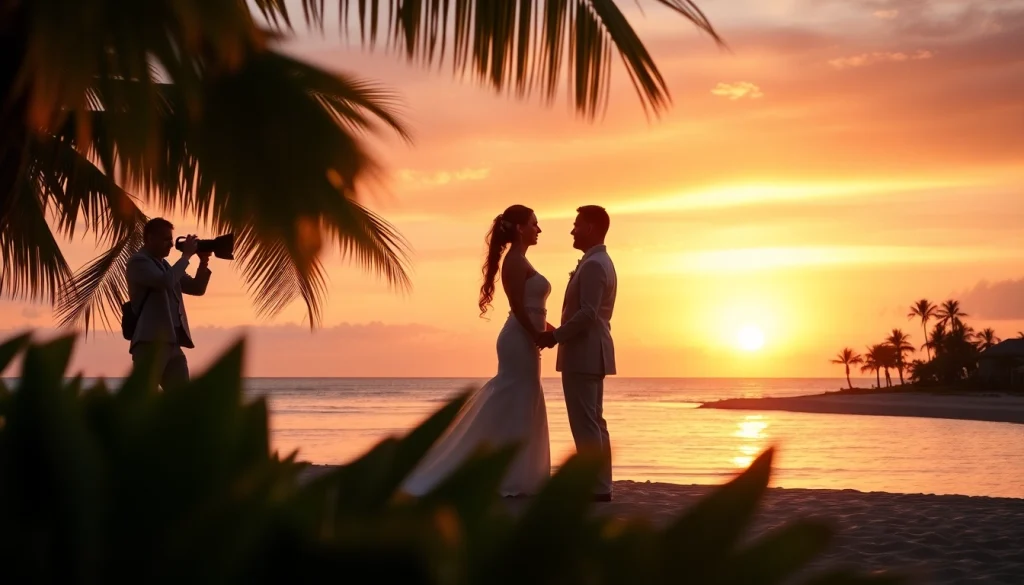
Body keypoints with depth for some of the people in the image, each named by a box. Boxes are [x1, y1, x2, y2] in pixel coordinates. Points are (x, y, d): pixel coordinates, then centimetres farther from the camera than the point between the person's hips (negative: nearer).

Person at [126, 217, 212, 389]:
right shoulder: (138, 262, -4)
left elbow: (197, 289, 21)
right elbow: (166, 281, -21)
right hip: (151, 342, -9)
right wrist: (186, 255, -12)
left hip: (172, 343, 9)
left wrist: (203, 263, 6)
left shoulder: (164, 265, 22)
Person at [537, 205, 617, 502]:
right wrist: (560, 335, 17)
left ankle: (593, 487, -9)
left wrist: (555, 336, -15)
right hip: (590, 353, 11)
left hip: (583, 354, -11)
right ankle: (600, 486, 13)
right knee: (594, 422, 11)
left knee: (584, 424, -9)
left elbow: (587, 313, -23)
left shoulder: (593, 265, -15)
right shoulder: (600, 262, 19)